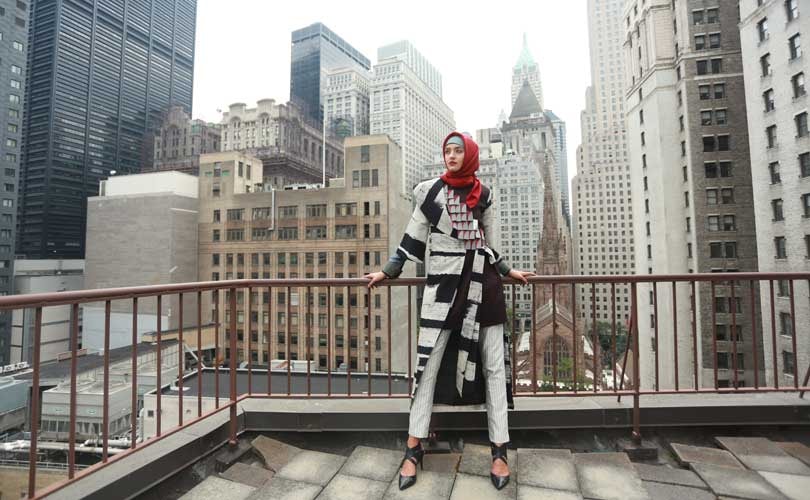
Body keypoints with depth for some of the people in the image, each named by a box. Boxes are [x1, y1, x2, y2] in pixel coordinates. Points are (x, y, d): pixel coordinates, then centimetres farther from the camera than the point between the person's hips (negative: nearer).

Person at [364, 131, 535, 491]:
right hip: (443, 286, -2)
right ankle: (413, 450, 13)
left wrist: (506, 271, 22)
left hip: (483, 285, 3)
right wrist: (388, 272, 6)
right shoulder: (430, 191, 3)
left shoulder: (482, 195, 9)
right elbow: (413, 238, 6)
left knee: (494, 366, 4)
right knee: (428, 365, -1)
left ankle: (499, 452, 16)